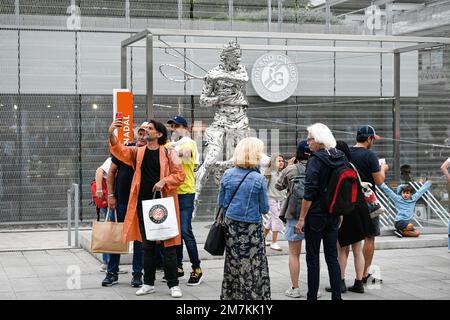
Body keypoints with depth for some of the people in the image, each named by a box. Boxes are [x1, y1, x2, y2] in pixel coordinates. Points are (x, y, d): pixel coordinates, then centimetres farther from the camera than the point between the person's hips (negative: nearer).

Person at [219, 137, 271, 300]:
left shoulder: (227, 175, -2)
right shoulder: (259, 179, -13)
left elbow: (221, 203, 5)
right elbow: (264, 208, -6)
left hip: (231, 225, 4)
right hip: (252, 227, -4)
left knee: (233, 265, 14)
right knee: (254, 268, 3)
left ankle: (230, 296, 21)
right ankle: (253, 296, 5)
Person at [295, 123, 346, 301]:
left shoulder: (315, 160, -15)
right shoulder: (341, 158, 6)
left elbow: (309, 192, -18)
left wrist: (301, 218, -14)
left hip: (315, 214, -6)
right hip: (334, 214, 6)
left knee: (313, 258, 2)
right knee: (332, 257, 11)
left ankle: (312, 296, 6)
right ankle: (336, 296, 11)